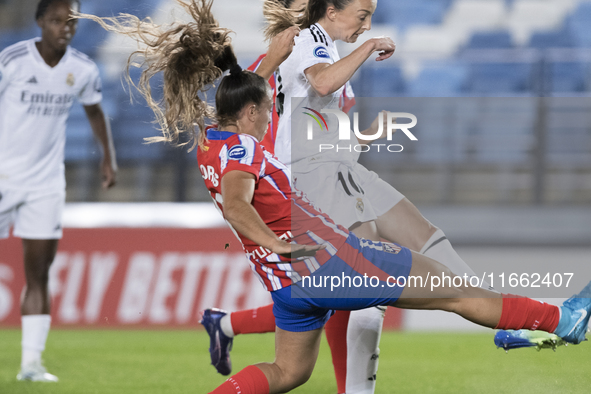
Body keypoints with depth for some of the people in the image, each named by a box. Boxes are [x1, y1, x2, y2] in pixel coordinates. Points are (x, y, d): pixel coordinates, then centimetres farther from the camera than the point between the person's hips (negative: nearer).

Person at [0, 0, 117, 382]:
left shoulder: (83, 69, 0)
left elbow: (94, 109, 19)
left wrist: (109, 155, 14)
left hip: (46, 182, 3)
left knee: (39, 274, 0)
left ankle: (32, 361, 2)